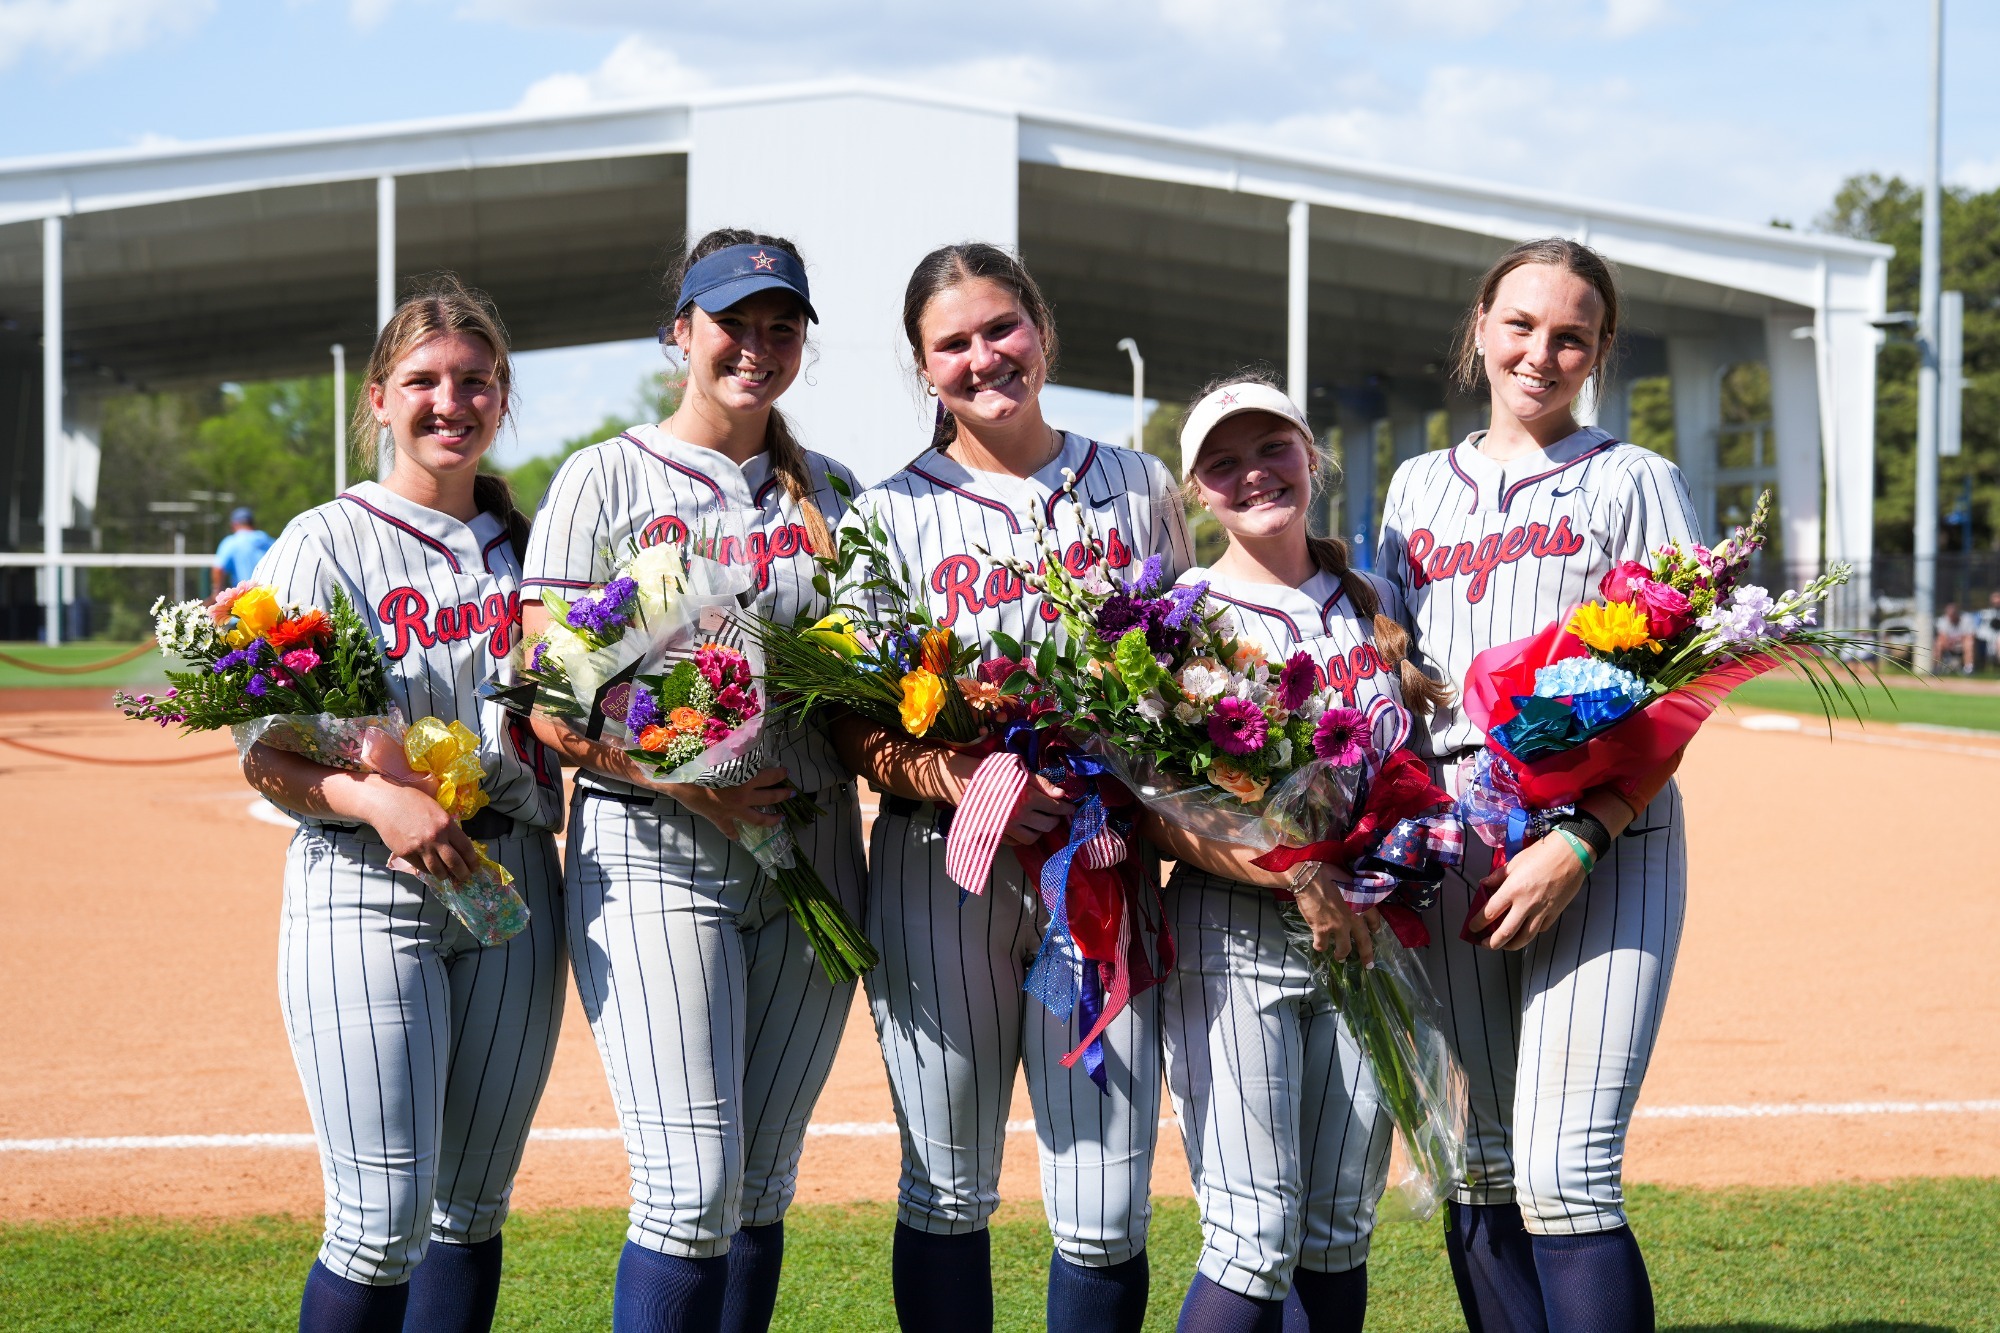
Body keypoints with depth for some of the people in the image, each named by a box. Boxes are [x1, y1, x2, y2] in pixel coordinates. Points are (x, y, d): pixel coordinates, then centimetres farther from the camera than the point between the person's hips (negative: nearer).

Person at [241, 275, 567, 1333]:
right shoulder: (326, 545, -1)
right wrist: (375, 798, -24)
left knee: (472, 1210, 10)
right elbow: (266, 756, -6)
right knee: (383, 1222, -10)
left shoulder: (523, 548, 14)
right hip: (367, 891, -5)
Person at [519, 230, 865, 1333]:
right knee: (691, 1193, -12)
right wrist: (683, 779, -19)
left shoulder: (827, 493, 13)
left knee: (763, 1189, 9)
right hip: (653, 855, -4)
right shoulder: (605, 480, 1)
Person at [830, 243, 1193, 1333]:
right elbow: (851, 722, 1)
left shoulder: (1139, 491, 12)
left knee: (1107, 1219, -3)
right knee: (947, 1196, 6)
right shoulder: (891, 515, 6)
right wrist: (954, 778, -18)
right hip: (940, 873, -1)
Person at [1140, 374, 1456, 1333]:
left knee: (1338, 1237, 7)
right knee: (1256, 1241, -9)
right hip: (1232, 937, -4)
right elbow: (1158, 811, -10)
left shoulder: (1374, 601, 13)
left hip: (1367, 932, 4)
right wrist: (1297, 882, -20)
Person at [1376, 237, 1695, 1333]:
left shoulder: (1633, 483, 7)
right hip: (1446, 838, 4)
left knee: (1563, 1180, -15)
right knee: (1477, 1175, 4)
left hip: (1606, 842, -4)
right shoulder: (1420, 487, 21)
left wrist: (1580, 841, -15)